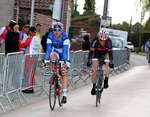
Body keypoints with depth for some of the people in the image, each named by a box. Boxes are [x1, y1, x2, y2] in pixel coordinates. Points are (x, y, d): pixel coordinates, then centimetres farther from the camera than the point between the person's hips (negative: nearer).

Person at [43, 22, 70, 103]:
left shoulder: (65, 37, -29)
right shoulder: (50, 36, -21)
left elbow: (66, 50, -35)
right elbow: (48, 49, -26)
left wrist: (66, 61, -45)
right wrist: (45, 60, -36)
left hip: (64, 54, -2)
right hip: (55, 52, 2)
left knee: (64, 73, -12)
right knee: (52, 57, -34)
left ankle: (64, 94, -13)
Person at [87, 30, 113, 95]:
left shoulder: (108, 41, -35)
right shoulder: (95, 41, -35)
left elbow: (110, 53, -36)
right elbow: (91, 51, -37)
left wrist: (111, 62, -51)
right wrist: (89, 61, -49)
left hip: (106, 52, 0)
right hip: (97, 52, 0)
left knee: (107, 63, -29)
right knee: (94, 70, -9)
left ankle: (106, 81, -22)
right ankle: (94, 86, 4)